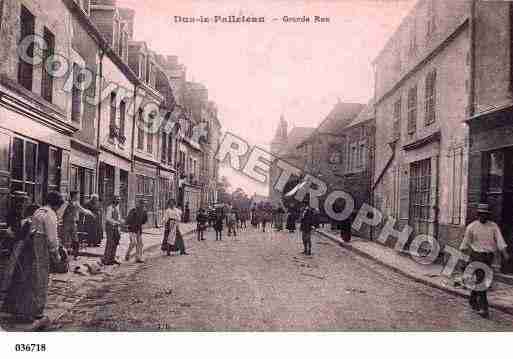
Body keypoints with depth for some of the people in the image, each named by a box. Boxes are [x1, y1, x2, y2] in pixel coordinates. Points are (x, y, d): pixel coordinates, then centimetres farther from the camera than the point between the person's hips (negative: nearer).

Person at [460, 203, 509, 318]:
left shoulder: (493, 226, 3)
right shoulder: (472, 226, -1)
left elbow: (499, 239, -10)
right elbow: (466, 241, 6)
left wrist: (505, 252, -23)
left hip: (489, 256, 3)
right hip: (477, 255, -3)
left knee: (480, 280, 11)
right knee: (481, 280, -9)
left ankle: (472, 300, 30)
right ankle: (483, 307, -8)